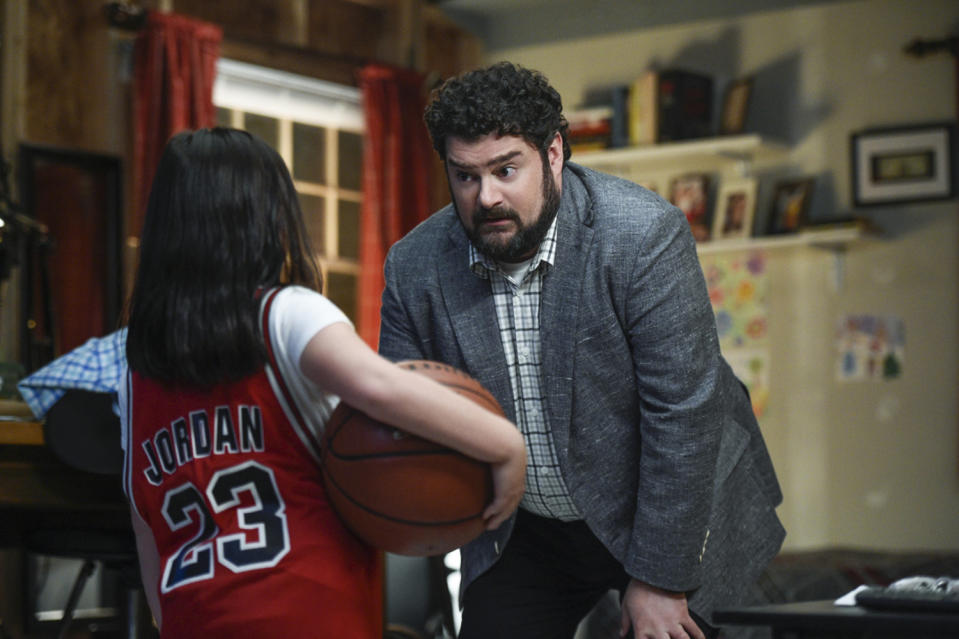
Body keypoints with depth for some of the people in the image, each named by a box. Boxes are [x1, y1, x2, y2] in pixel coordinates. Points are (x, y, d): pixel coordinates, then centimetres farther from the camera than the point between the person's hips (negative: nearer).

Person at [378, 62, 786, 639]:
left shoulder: (644, 234, -23)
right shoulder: (414, 267, -10)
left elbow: (682, 416, -22)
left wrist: (658, 579, -20)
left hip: (667, 515, -3)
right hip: (523, 533, 3)